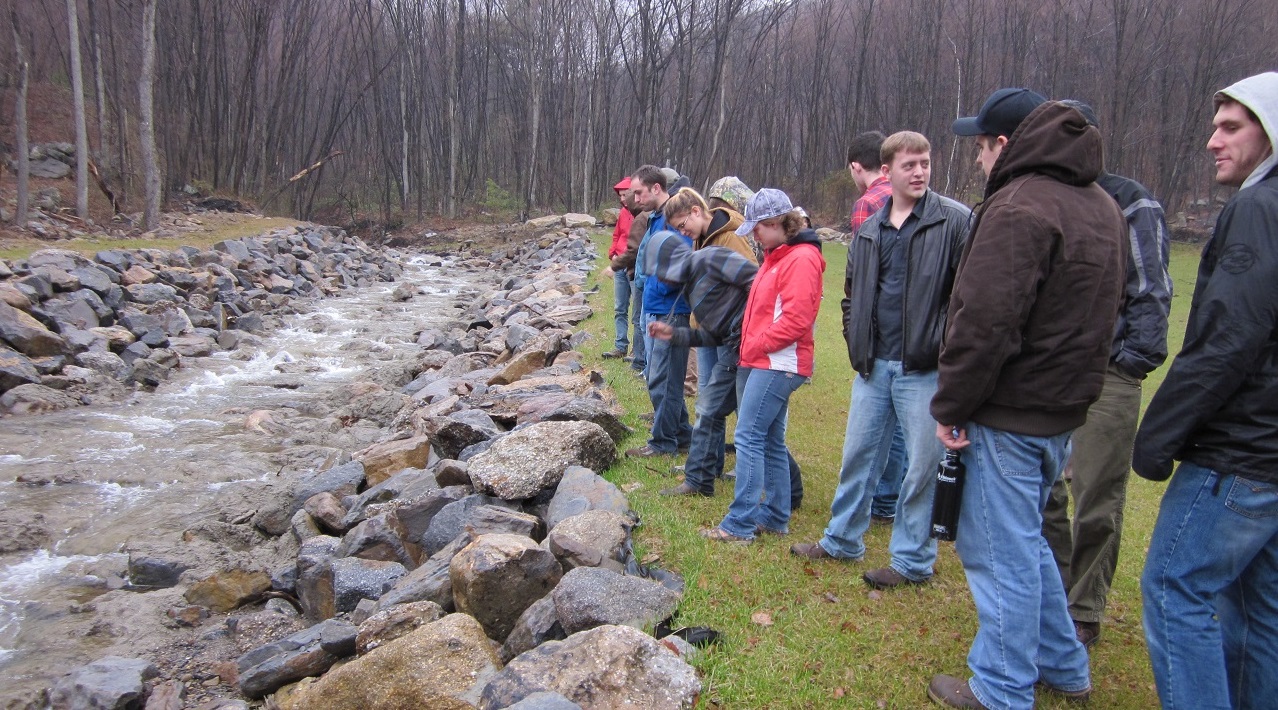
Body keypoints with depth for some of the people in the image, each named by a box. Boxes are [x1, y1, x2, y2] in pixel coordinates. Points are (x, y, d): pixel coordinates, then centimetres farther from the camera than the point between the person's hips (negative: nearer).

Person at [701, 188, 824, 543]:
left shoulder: (801, 258, -13)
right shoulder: (775, 256, 18)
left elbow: (796, 318, -21)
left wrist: (755, 345, -14)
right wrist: (749, 348, 10)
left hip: (778, 364, -10)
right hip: (758, 361, 10)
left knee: (749, 437, -10)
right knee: (770, 441, 14)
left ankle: (740, 524, -5)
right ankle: (776, 516, 23)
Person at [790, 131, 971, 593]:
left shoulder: (956, 222, -6)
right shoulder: (869, 230, 12)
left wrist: (947, 348, -13)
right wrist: (856, 343, 11)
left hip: (924, 369, -5)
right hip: (873, 367, 6)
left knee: (923, 467, 4)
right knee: (858, 456, 15)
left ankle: (912, 561, 19)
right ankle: (842, 540, 31)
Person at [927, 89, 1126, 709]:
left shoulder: (1018, 208, -19)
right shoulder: (1102, 205, 13)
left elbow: (984, 325, -25)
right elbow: (1097, 314, 17)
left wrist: (950, 407, -15)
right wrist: (1072, 386, 18)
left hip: (1010, 414, -10)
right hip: (1064, 408, 10)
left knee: (1003, 552, 4)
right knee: (1025, 540, 23)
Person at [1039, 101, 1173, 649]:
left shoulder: (1130, 205, -3)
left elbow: (1150, 292, -5)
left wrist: (1134, 360, -13)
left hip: (1104, 375, -5)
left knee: (1096, 503, 3)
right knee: (1041, 493, 10)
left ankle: (1083, 613, 18)